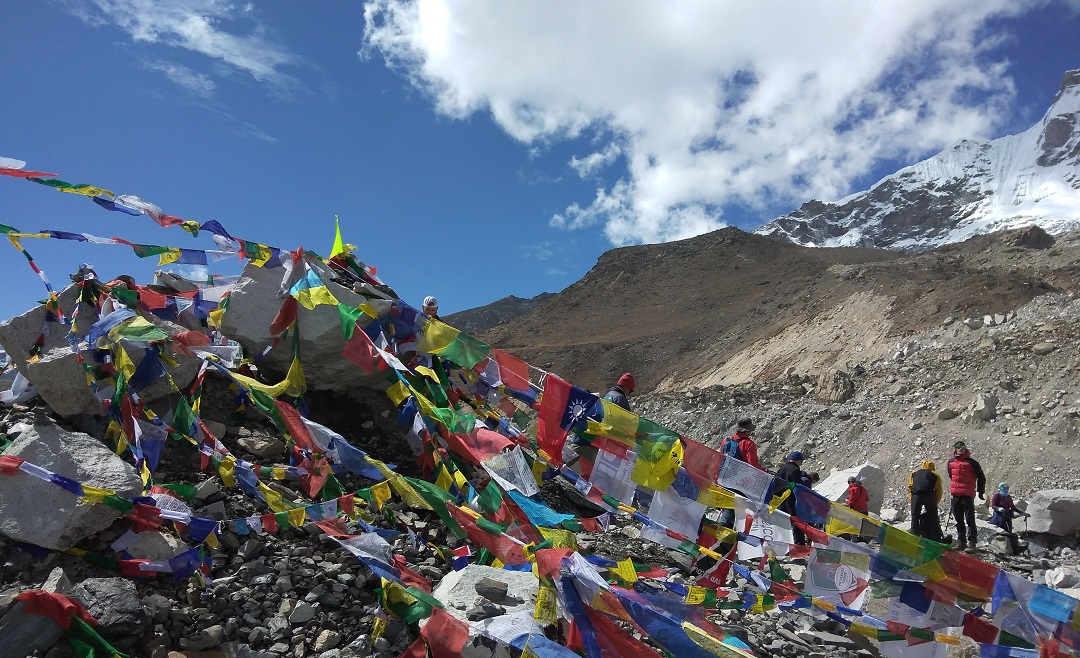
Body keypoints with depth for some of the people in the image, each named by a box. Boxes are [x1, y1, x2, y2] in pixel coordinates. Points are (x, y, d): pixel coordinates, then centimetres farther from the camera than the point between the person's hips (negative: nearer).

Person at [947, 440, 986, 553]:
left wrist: (981, 492, 5)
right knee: (959, 520, 12)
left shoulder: (971, 463, -4)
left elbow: (981, 478, 2)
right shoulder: (951, 462, 11)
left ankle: (971, 543, -6)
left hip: (968, 495, -5)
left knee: (970, 520, -7)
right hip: (955, 495, 6)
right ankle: (961, 541, 21)